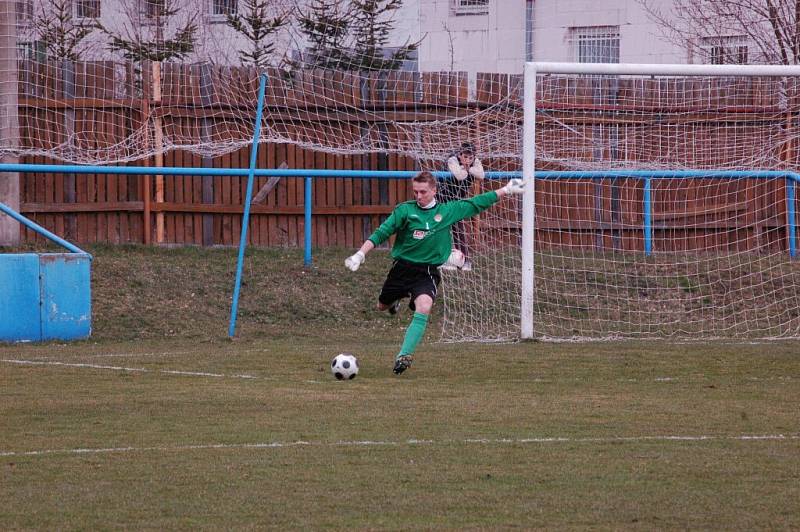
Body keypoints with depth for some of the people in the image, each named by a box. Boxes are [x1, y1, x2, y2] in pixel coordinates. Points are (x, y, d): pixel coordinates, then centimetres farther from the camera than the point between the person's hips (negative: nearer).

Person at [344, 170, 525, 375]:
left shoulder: (448, 211, 0)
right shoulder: (405, 210, -6)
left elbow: (476, 203, 10)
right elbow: (381, 233, -8)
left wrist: (506, 190, 12)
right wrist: (360, 254, -18)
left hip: (427, 272, -1)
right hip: (402, 268, 1)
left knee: (423, 309, -27)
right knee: (382, 306, 18)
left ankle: (404, 356, -25)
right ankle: (395, 301, 57)